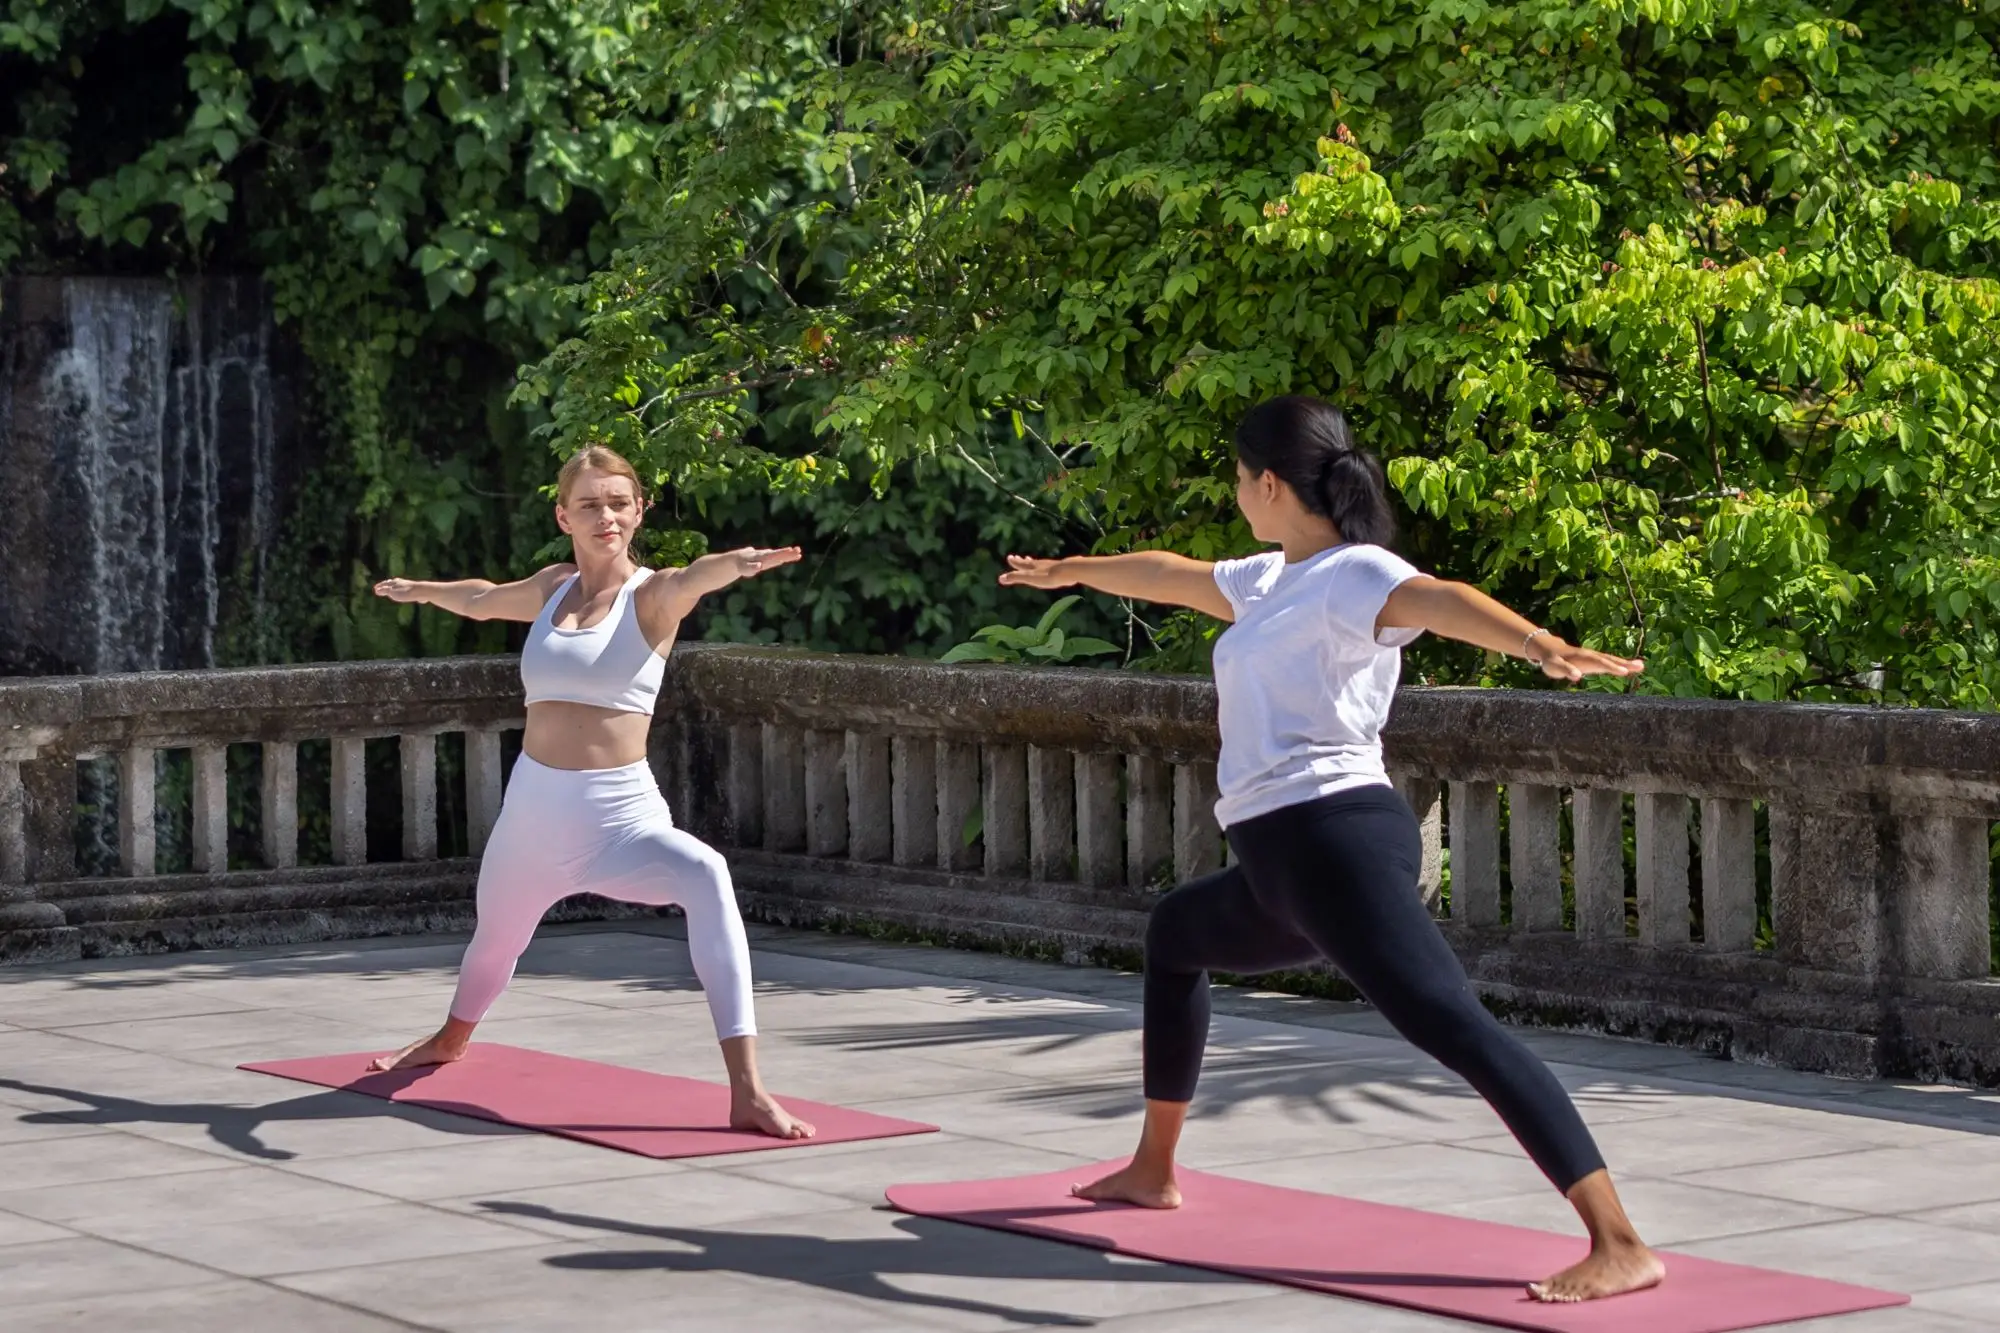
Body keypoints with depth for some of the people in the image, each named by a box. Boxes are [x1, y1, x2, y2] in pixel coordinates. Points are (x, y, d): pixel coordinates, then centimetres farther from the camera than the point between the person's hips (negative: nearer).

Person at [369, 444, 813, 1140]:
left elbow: (693, 580, -33)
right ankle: (450, 1038, 65)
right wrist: (420, 590, 50)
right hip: (532, 808, 5)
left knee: (705, 876, -35)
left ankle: (747, 1093, -41)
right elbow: (480, 600, 32)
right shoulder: (551, 590, 7)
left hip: (620, 815, -5)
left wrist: (734, 562, -56)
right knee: (494, 937, 26)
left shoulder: (651, 596, -7)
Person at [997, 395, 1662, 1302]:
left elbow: (1438, 600, -30)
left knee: (1452, 1026, -22)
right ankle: (1153, 1170, 47)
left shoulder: (1353, 576, -9)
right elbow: (1175, 576, 38)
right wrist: (1072, 571, 56)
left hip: (1336, 836, -11)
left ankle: (1619, 1247, -33)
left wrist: (1538, 644, -51)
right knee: (1175, 933, 33)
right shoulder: (1270, 582, 18)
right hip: (1281, 862, 11)